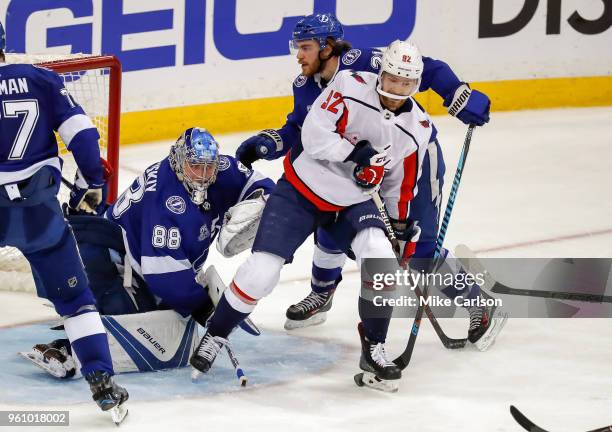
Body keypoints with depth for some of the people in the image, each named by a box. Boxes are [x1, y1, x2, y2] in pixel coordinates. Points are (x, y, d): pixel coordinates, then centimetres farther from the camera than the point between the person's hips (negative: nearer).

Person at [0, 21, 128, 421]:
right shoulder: (40, 80, 3)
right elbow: (81, 131, 0)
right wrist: (92, 184, 9)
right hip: (38, 211, 2)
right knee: (74, 296, 10)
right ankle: (102, 381, 0)